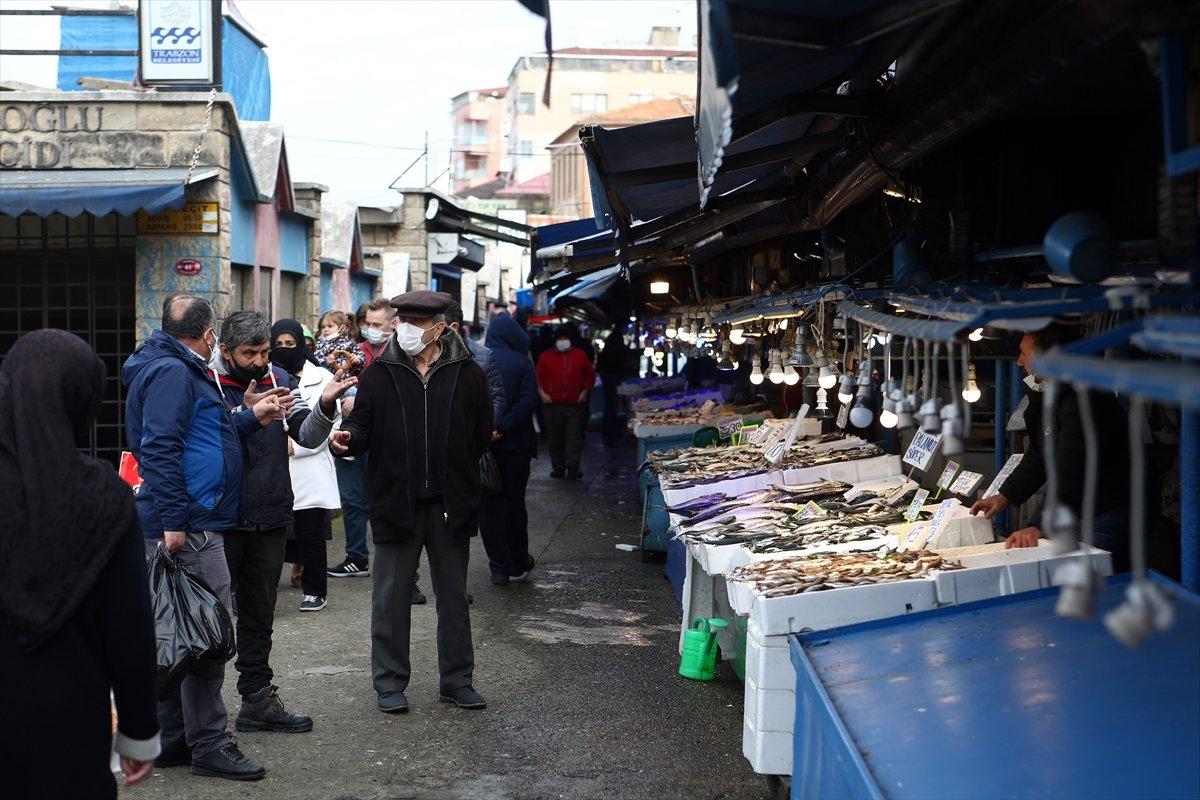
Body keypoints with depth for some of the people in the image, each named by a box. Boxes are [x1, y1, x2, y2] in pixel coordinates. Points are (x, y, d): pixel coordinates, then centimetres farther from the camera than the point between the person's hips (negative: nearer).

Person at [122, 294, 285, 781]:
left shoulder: (182, 371, 21)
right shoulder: (170, 372, -12)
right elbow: (160, 448, -20)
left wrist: (252, 419, 24)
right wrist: (173, 521, -24)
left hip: (187, 524, 11)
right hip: (188, 526, -11)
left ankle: (173, 741, 22)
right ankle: (209, 746, -2)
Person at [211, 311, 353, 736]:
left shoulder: (278, 379, 6)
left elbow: (308, 437, 0)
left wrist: (325, 405, -19)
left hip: (269, 520, 5)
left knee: (259, 614, 14)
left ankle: (258, 700, 22)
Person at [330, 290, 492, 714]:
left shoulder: (467, 373, 0)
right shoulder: (379, 373, 0)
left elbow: (481, 434, 5)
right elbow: (364, 425, 0)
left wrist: (454, 471, 1)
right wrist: (349, 437, -20)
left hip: (450, 503, 1)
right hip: (396, 501, 0)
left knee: (454, 595, 11)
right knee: (390, 596, 6)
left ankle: (457, 679, 23)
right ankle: (390, 683, 17)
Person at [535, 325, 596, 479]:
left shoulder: (579, 355, 8)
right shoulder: (546, 357, 5)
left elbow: (591, 375, 16)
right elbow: (538, 377, 8)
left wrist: (585, 391, 7)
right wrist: (542, 393, -3)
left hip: (575, 404, 0)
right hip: (553, 404, 0)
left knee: (574, 438, -5)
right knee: (556, 438, 5)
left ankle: (572, 468, -5)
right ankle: (558, 468, 12)